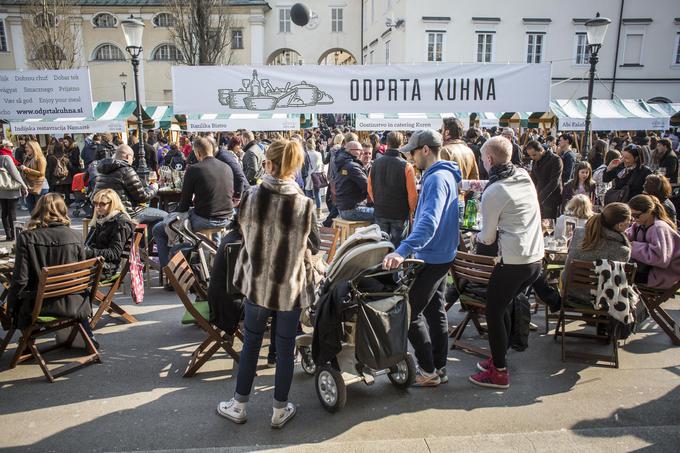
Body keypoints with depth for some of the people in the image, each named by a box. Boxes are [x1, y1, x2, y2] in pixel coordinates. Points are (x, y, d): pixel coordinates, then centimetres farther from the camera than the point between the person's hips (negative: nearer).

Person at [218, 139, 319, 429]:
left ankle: (238, 406, 32)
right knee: (285, 349, 13)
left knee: (251, 344, 18)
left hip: (256, 282, 2)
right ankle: (280, 411, 27)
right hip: (290, 286, -2)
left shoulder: (251, 197, -11)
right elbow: (314, 247, -3)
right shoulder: (304, 204, -15)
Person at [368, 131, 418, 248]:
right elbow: (412, 194, -14)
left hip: (380, 213, 4)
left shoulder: (375, 164, -2)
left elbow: (370, 190, 7)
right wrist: (411, 211, 2)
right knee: (397, 246, 6)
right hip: (400, 214, -3)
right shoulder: (406, 166, -15)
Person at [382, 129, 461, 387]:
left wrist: (402, 251, -46)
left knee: (411, 312, -1)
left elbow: (429, 222, -36)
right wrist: (409, 249, 25)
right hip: (442, 255, 10)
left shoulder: (436, 179, -21)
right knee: (435, 311, 17)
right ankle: (439, 368, 28)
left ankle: (428, 371, 9)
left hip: (431, 258, -10)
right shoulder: (446, 175, 11)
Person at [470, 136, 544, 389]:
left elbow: (488, 238, -5)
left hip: (513, 262, -8)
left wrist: (478, 236, 15)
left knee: (493, 312, 6)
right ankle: (498, 358, 33)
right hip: (536, 259, 8)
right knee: (502, 307, 21)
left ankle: (499, 372, 14)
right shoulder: (525, 177, 6)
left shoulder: (493, 193, -15)